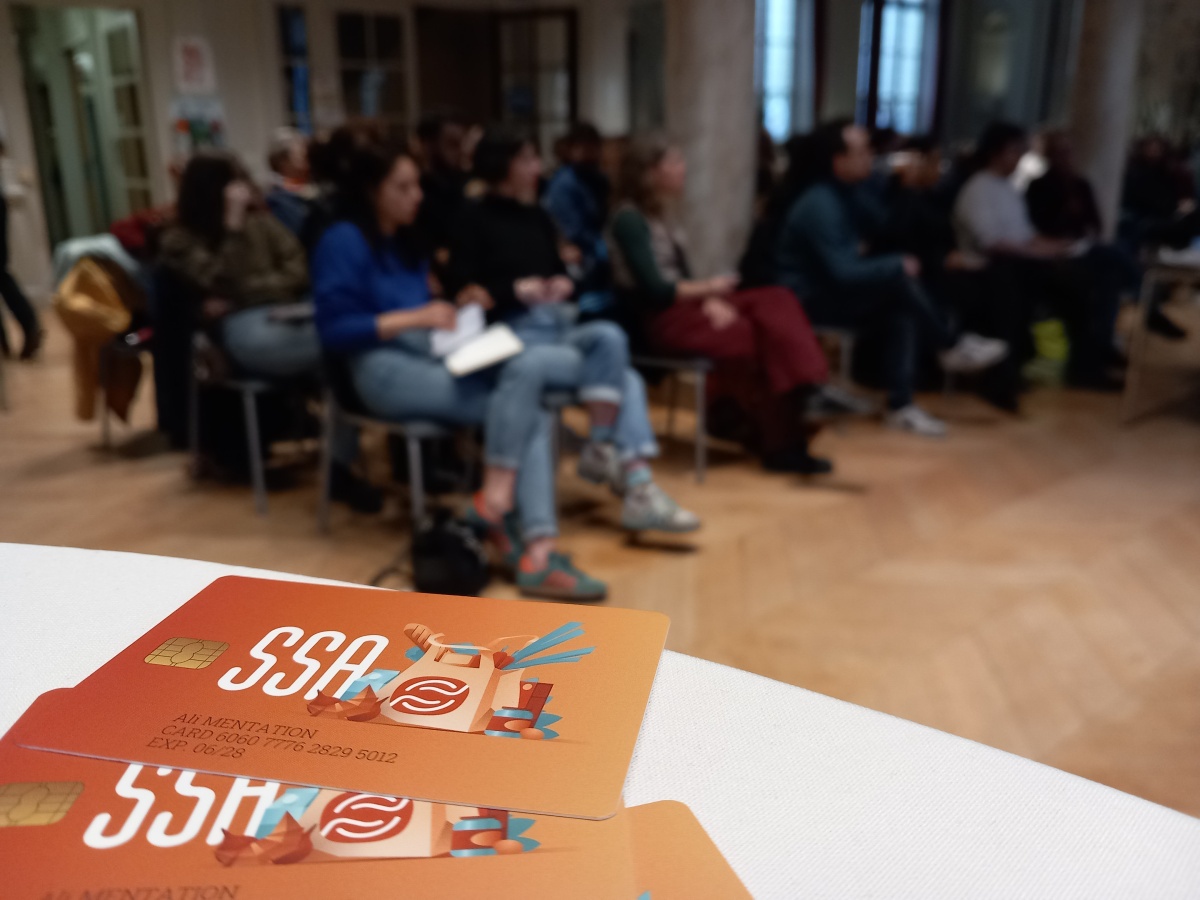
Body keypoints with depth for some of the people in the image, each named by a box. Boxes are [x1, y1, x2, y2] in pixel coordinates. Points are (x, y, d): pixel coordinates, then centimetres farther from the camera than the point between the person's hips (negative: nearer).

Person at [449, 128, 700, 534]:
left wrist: (564, 283, 0)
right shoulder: (476, 218, 0)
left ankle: (639, 491, -28)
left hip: (558, 325, 6)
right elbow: (462, 288, -6)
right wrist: (514, 290, -18)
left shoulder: (539, 217, 20)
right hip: (511, 336, -6)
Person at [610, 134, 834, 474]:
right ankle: (781, 443, -11)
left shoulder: (659, 215, 17)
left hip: (687, 304, 8)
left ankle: (801, 395, -30)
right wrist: (710, 289, -4)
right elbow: (654, 289, -17)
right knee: (763, 334, -21)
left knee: (776, 304, -15)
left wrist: (711, 301, -9)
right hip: (661, 319, -8)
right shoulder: (629, 219, -10)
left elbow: (681, 278, 12)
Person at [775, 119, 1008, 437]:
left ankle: (900, 405, -16)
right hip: (812, 299, -9)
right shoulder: (820, 207, -23)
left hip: (837, 289, 9)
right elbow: (843, 273, -27)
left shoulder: (847, 193, 7)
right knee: (900, 280, -24)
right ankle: (951, 346, -4)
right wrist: (898, 265, -18)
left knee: (901, 310, -17)